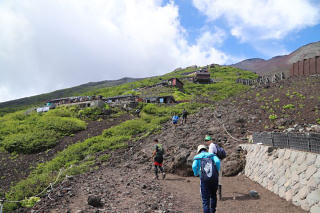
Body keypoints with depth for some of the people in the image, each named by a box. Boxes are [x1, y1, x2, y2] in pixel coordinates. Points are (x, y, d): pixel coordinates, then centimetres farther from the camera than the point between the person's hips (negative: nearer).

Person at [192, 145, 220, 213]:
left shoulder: (197, 157, 15)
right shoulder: (212, 155, 19)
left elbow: (194, 166, -5)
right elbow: (217, 161, -4)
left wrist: (196, 174, 16)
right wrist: (217, 171, 12)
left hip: (204, 179, -2)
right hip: (214, 178, 2)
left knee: (205, 200, 7)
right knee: (213, 195, 28)